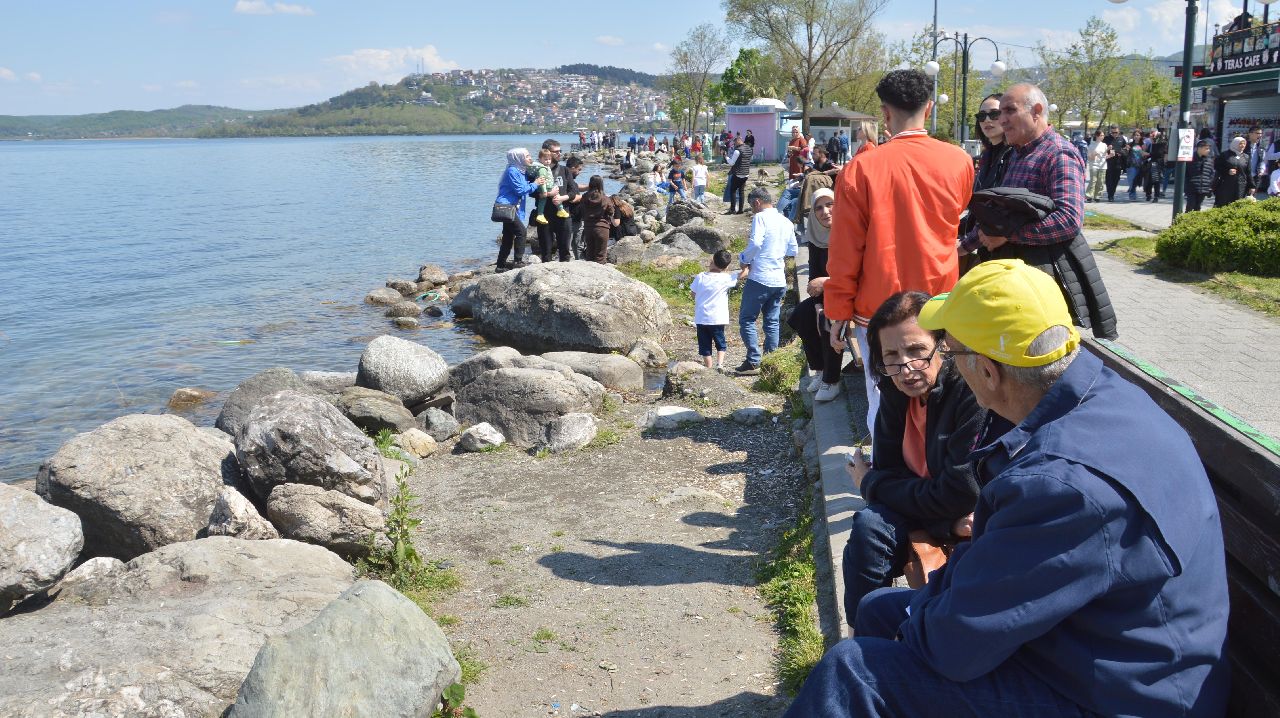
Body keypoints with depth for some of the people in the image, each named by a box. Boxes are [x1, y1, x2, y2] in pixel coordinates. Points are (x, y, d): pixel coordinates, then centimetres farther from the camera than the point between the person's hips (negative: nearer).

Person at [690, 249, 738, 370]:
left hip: (701, 318, 1)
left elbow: (693, 293, 7)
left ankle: (708, 366, 12)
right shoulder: (726, 279, -10)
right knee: (720, 342, 13)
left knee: (704, 344, 10)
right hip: (717, 318, -1)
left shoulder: (700, 277, -4)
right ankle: (720, 363, -4)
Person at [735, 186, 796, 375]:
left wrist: (743, 259, -5)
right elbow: (792, 251, 19)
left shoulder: (761, 217, -8)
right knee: (772, 322, 12)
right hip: (780, 281, 7)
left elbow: (755, 243, -20)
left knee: (747, 319, 1)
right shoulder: (787, 222, 14)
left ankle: (753, 362, -4)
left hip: (760, 279, -7)